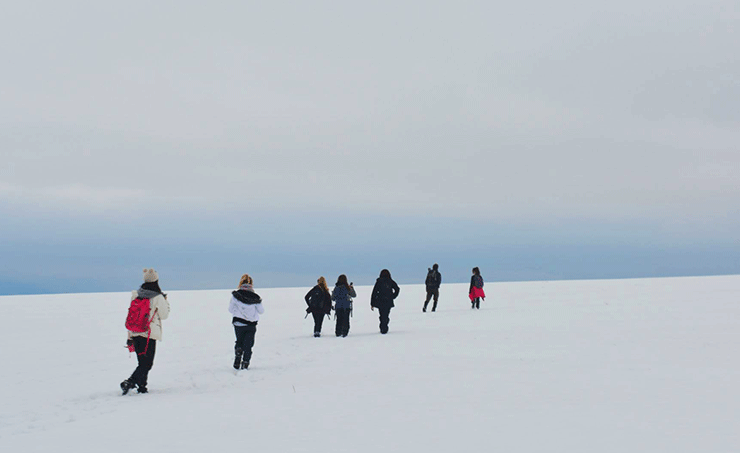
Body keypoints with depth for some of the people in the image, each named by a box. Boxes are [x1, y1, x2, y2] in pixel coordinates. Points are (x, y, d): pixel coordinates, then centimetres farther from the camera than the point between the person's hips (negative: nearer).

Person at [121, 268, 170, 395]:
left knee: (142, 362, 18)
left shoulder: (135, 295, 5)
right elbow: (164, 315, 1)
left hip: (135, 333, 6)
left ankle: (141, 386, 18)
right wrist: (166, 302, 15)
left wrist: (130, 337, 16)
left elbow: (130, 315, 9)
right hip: (149, 334, -6)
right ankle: (129, 382, -17)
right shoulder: (158, 298, -10)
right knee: (146, 363, 0)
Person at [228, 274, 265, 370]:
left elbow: (231, 310, 0)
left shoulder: (235, 295, -8)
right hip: (252, 325, 0)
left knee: (239, 342, 20)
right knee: (248, 345, 9)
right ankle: (245, 362, 1)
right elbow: (261, 311, 3)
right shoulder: (255, 297, -6)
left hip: (239, 323, 0)